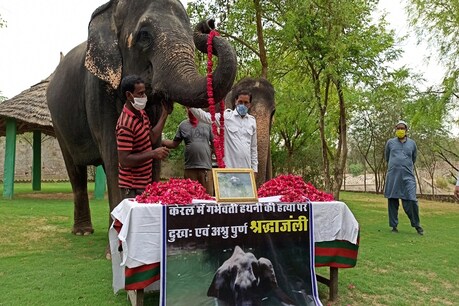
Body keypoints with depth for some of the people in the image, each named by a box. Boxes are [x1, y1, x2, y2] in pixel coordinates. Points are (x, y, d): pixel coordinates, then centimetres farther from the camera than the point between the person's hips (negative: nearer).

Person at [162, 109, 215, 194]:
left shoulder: (207, 124, 8)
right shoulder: (183, 125, 9)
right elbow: (174, 144, 11)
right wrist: (161, 141, -2)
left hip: (206, 166, -1)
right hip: (190, 167, 1)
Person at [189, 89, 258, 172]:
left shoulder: (252, 121, 12)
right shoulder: (226, 116, 0)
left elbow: (253, 146, 15)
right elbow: (205, 117, -12)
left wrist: (254, 168, 12)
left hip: (246, 168, 4)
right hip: (229, 167, -4)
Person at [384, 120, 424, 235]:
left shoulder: (412, 143, 11)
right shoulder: (390, 142, 9)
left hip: (407, 176, 0)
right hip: (393, 176, 1)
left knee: (411, 201, -8)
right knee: (392, 201, 2)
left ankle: (416, 225, 10)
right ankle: (394, 225, 12)